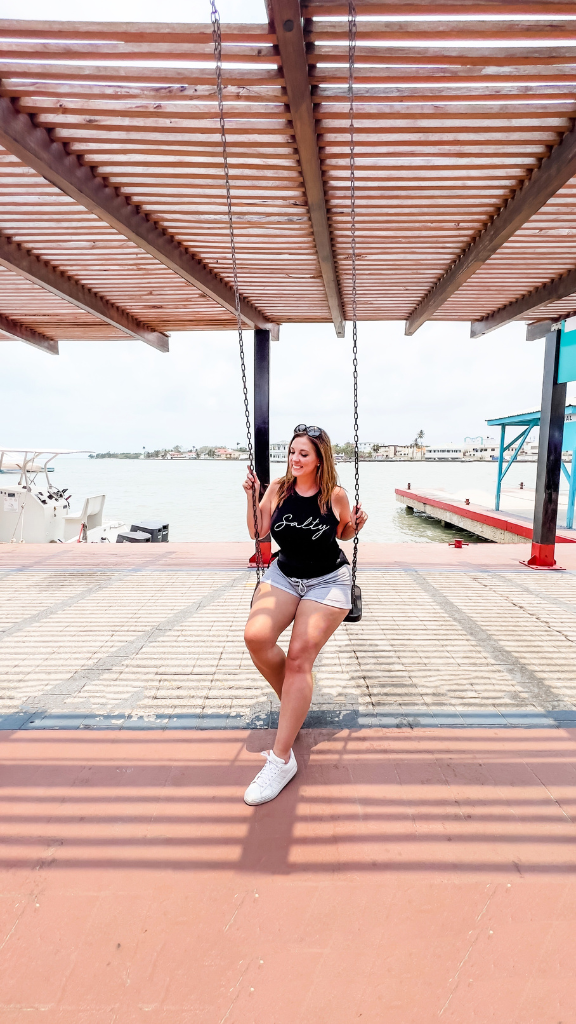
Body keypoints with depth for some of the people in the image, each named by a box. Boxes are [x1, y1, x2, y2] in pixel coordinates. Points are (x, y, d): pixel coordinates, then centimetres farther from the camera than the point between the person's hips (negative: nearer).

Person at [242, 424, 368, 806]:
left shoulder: (336, 495, -8)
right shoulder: (278, 488, -3)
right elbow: (258, 532, 2)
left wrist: (355, 526, -13)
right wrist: (252, 497, -9)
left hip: (328, 581, -3)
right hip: (284, 575, 3)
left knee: (299, 656, -14)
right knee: (256, 636, -22)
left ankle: (282, 759, -5)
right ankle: (292, 700, 9)